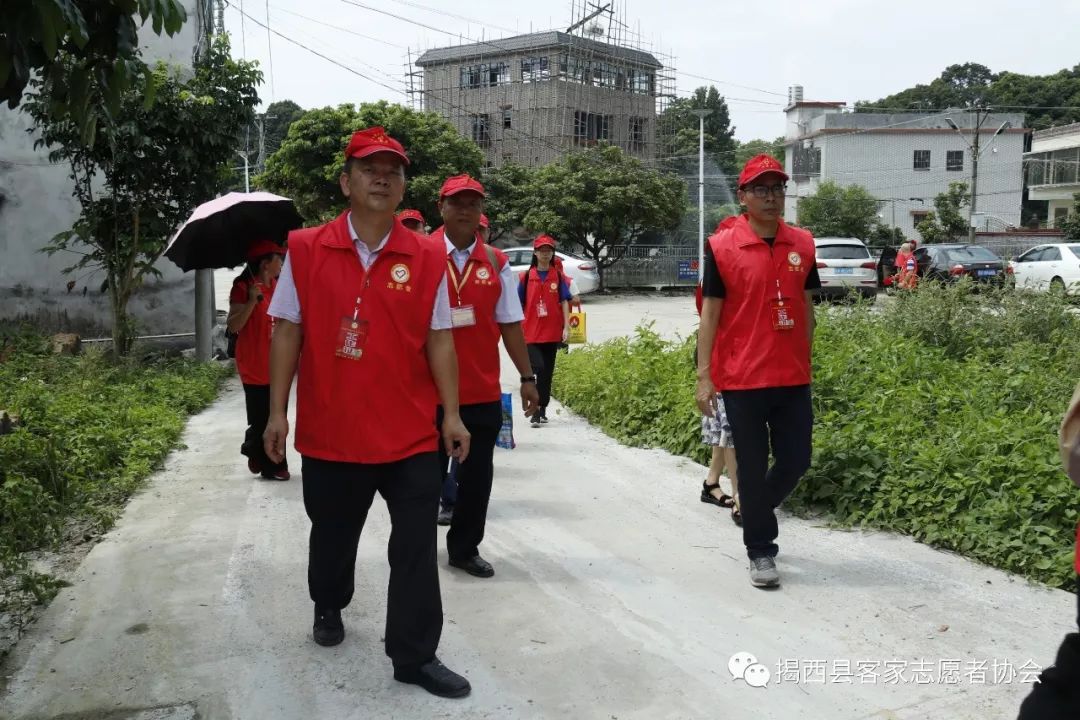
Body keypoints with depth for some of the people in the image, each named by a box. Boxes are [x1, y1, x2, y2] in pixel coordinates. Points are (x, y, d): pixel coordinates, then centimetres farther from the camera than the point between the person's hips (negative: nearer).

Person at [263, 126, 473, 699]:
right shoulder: (305, 249, -2)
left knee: (416, 547, 2)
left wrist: (451, 414, -1)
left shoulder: (427, 257, -2)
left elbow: (439, 340, 1)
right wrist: (277, 412, -1)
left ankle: (415, 656, 16)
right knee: (332, 533, 21)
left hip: (411, 434, 0)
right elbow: (287, 332, 0)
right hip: (329, 430, 1)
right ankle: (328, 607, 50)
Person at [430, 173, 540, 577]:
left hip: (483, 390, 3)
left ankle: (465, 548, 26)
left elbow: (510, 325, 6)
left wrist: (527, 377, 5)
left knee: (477, 472, 9)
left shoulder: (496, 263, 4)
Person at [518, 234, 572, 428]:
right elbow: (520, 304, 6)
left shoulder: (558, 276, 4)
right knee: (539, 368, -15)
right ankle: (536, 411, -8)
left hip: (552, 333, 2)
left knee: (548, 372, 9)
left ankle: (542, 410, 22)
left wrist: (566, 327, -6)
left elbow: (564, 302, 2)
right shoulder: (527, 276, 2)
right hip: (531, 333, -2)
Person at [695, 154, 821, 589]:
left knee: (796, 462, 9)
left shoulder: (802, 244, 6)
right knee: (753, 468, 5)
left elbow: (805, 307, 13)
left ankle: (755, 512, 37)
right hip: (742, 378, -4)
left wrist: (806, 362, 12)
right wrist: (704, 376, -8)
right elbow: (710, 312, -4)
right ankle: (760, 551, 21)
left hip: (793, 378, 4)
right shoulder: (722, 247, -5)